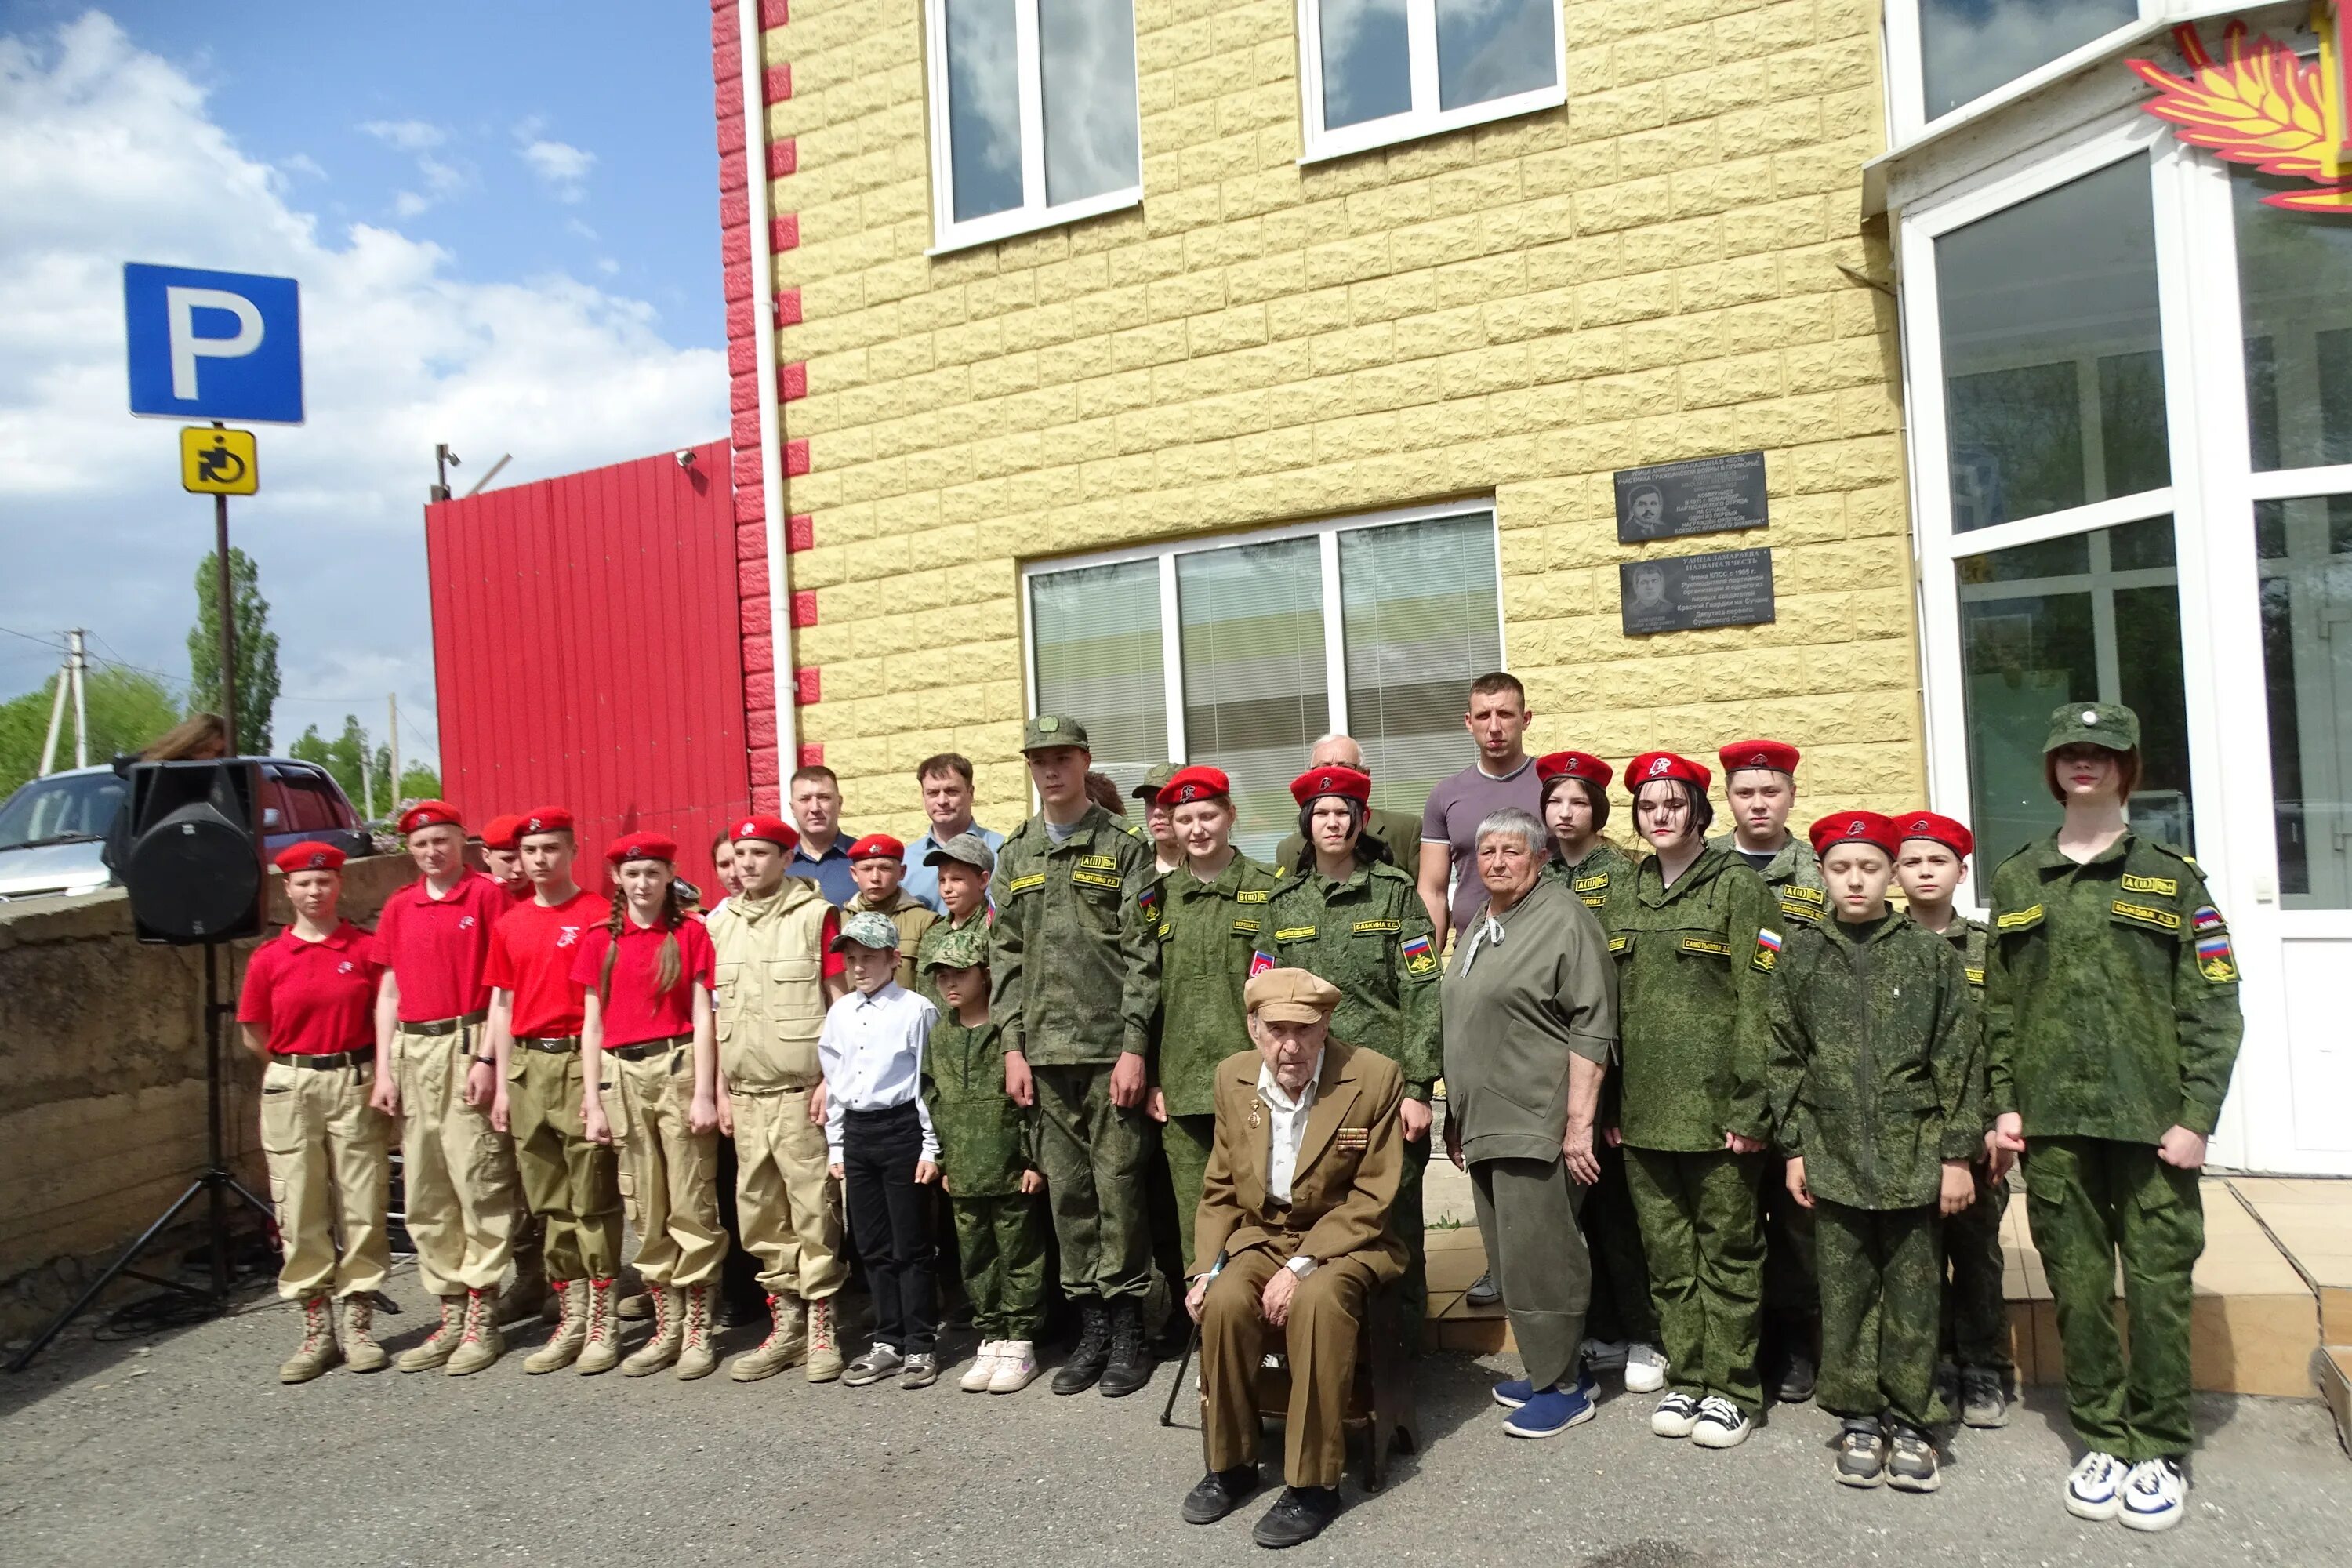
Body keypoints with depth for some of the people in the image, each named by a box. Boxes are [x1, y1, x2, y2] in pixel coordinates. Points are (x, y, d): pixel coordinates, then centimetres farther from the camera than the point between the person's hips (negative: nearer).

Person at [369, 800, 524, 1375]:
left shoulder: (488, 896, -3)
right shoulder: (399, 907, 14)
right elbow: (389, 990, 15)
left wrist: (488, 1057, -13)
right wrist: (384, 1069, 9)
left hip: (467, 1046, -6)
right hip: (413, 1052, 6)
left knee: (480, 1183, -5)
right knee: (423, 1195, 9)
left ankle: (483, 1320, 3)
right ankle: (450, 1316, 19)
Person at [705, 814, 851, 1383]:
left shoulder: (815, 914, -3)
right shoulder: (718, 923, 11)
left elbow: (842, 1004, -4)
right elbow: (716, 1012, 14)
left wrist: (830, 1079, -9)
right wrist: (721, 1090, 9)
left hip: (801, 1091, -5)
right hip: (745, 1094, 5)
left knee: (813, 1209, -2)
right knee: (759, 1213, 10)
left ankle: (822, 1326, 11)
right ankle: (785, 1324, 23)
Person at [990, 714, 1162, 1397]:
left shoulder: (1123, 847, 0)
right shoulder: (1015, 855, 12)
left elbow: (1143, 954, -5)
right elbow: (1004, 954, 11)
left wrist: (1134, 1046, -12)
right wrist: (1013, 1045, 3)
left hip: (1111, 1048, -4)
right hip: (1045, 1051, 4)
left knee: (1118, 1186, 0)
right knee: (1067, 1192, 8)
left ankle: (1128, 1332, 13)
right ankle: (1091, 1328, 20)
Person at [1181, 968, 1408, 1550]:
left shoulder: (1375, 1077, -16)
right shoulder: (1232, 1076, -2)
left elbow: (1371, 1201, -14)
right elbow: (1220, 1189, 9)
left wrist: (1302, 1267, -23)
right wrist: (1208, 1268, -5)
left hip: (1346, 1240, -3)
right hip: (1260, 1235, 4)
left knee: (1317, 1300, -35)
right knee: (1226, 1300, -27)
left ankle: (1313, 1484, -18)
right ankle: (1230, 1465, -4)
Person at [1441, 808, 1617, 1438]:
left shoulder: (1564, 920, -10)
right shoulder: (1478, 927, 16)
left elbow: (1592, 1030, -14)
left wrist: (1579, 1124, -19)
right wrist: (1457, 1116, 22)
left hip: (1537, 1125, -8)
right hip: (1483, 1123, 8)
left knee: (1538, 1256, -2)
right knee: (1511, 1256, 14)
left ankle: (1564, 1386, 12)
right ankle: (1552, 1367, 28)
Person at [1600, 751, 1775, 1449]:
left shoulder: (1738, 887, -4)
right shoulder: (1620, 899, 11)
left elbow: (1757, 1004, -9)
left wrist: (1749, 1108, -14)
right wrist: (1604, 1103, 8)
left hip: (1715, 1107, -5)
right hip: (1643, 1110, 5)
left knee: (1727, 1251, 5)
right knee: (1667, 1255, 12)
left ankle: (1731, 1386, 18)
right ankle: (1685, 1376, 25)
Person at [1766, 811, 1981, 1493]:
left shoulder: (1931, 953, 0)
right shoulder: (1797, 955, 3)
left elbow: (1959, 1061, 0)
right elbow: (1784, 1059, 5)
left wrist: (1957, 1154, -4)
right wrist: (1793, 1148, 2)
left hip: (1914, 1155, -1)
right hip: (1834, 1155, 1)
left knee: (1913, 1294, 6)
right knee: (1844, 1294, 7)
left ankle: (1910, 1422, 20)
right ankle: (1858, 1418, 21)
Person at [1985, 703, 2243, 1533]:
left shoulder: (2172, 878, 3)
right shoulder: (2015, 881, 9)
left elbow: (2214, 1006, -1)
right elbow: (2000, 1005, 10)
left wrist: (2196, 1117, -8)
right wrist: (2005, 1103, 3)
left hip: (2151, 1122, -2)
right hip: (2053, 1123, 2)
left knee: (2158, 1285, 3)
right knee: (2078, 1287, 8)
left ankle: (2159, 1450, 19)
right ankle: (2103, 1441, 22)